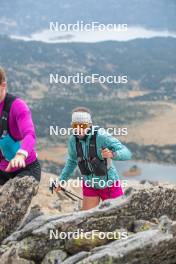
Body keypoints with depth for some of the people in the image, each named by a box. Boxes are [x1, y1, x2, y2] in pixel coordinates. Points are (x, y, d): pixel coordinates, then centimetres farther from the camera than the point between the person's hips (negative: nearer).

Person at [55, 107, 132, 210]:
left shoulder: (101, 136, -28)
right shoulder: (73, 139, -12)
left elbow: (127, 153, -33)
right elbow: (72, 161, 8)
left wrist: (112, 154, -52)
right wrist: (61, 181, 9)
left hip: (109, 184, -4)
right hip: (89, 185, 4)